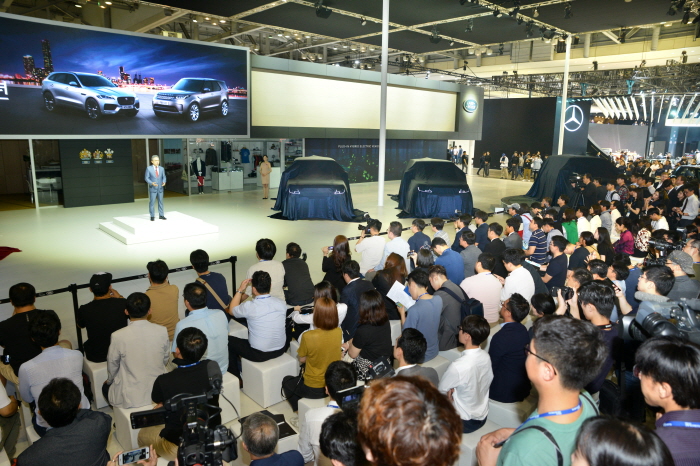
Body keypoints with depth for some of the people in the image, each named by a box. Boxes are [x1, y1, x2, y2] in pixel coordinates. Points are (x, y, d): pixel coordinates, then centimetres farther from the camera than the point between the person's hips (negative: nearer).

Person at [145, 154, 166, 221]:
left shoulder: (162, 168, 7)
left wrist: (164, 182, -14)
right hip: (152, 188, -3)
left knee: (160, 202, 8)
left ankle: (161, 215, 15)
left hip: (160, 188, 3)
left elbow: (164, 177, 8)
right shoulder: (148, 168, -3)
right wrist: (151, 183, -22)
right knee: (152, 202, -1)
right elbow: (146, 178, -4)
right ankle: (152, 216, 6)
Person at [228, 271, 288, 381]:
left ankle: (236, 379, 25)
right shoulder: (281, 304, -9)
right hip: (280, 350, 5)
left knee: (229, 341, 14)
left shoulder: (250, 307, -21)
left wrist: (240, 290, 6)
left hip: (259, 355, -5)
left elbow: (232, 310, 0)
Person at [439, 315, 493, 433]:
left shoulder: (457, 366, -33)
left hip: (465, 423, -6)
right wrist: (455, 390, -5)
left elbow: (440, 391, -16)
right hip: (482, 417, 6)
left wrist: (451, 391, 5)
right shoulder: (485, 356, -12)